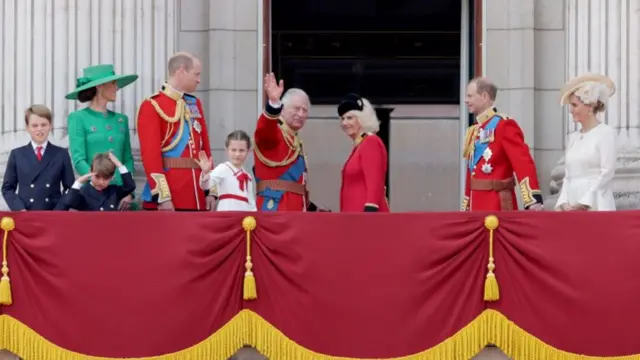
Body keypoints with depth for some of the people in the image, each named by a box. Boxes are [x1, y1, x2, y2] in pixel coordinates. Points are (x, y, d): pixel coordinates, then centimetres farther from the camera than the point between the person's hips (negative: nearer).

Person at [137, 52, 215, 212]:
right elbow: (150, 154, -13)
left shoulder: (195, 104, 17)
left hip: (197, 199, 7)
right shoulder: (152, 106, -5)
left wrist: (211, 191, 11)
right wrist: (162, 197, -19)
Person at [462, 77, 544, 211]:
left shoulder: (504, 125, -10)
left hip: (497, 205, -8)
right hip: (477, 204, 8)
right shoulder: (475, 130, 16)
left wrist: (533, 200, -29)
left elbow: (523, 163, -19)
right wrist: (467, 206, 22)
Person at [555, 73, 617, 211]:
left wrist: (584, 203, -13)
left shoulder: (606, 133, -1)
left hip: (595, 205, -6)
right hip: (573, 206, 6)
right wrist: (563, 202, -1)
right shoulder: (574, 137, 16)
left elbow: (607, 173, -9)